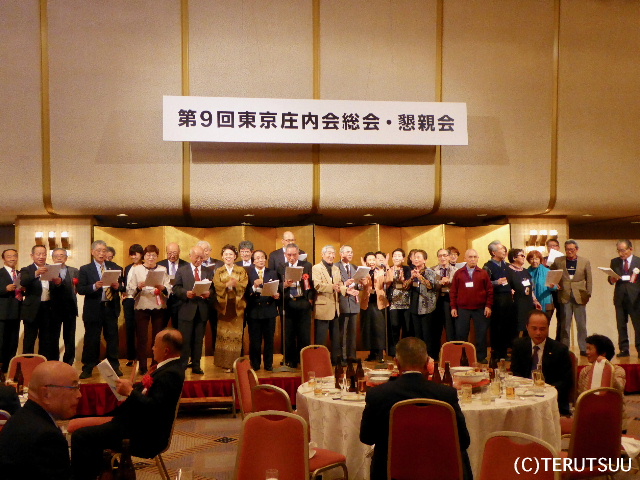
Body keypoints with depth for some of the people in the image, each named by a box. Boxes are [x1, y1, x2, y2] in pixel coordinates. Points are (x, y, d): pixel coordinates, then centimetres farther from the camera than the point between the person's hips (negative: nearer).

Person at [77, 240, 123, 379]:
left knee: (112, 338, 8)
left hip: (111, 308, 2)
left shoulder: (115, 267, 10)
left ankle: (114, 366, 18)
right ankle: (88, 368, 11)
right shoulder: (85, 269, 2)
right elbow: (80, 289, -5)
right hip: (93, 309, -2)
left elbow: (122, 286, 11)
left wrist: (117, 286, -12)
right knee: (91, 339, 2)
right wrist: (94, 287, -21)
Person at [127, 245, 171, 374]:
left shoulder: (163, 270, 11)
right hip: (141, 307, -2)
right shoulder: (135, 269, 6)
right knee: (142, 338, -1)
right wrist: (139, 287, -21)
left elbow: (169, 290, 2)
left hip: (159, 308, 2)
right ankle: (142, 367, 6)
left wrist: (162, 288, -18)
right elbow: (129, 291, -2)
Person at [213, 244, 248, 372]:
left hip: (237, 305, 0)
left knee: (237, 334, -5)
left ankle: (235, 363, -1)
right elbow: (217, 285, -5)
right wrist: (228, 284, -22)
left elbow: (244, 285, -4)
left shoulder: (241, 271, 11)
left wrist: (234, 283, -22)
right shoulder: (218, 272, 13)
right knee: (223, 334, -4)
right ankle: (225, 363, 1)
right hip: (224, 305, 0)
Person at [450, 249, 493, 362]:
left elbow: (489, 290, 5)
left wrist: (488, 306, -3)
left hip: (480, 309, 0)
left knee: (482, 334, 4)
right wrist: (453, 307, 0)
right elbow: (453, 291, 5)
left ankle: (481, 357, 16)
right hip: (462, 309, 0)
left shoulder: (483, 273, 6)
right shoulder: (458, 274, 6)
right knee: (461, 334, 2)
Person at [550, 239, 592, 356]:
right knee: (565, 325, 2)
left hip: (580, 297, 0)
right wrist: (553, 284, -1)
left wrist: (588, 294, 2)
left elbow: (589, 280, 8)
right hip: (565, 296, 0)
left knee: (581, 324, 3)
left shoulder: (585, 262, 6)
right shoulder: (558, 261, 6)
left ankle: (583, 349, 11)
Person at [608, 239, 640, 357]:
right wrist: (612, 280, -10)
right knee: (621, 325, 4)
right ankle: (624, 349, 9)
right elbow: (611, 278, 10)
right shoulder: (615, 262, 12)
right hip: (620, 298, 3)